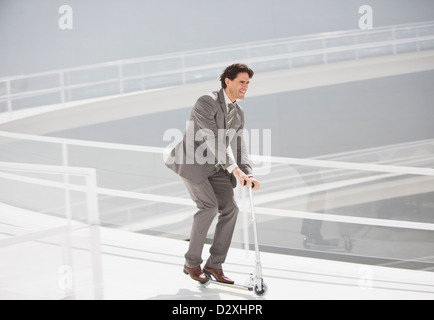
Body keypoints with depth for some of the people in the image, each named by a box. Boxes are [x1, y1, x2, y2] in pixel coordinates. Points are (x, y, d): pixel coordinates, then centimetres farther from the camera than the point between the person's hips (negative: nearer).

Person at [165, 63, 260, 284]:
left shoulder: (238, 113, 7)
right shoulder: (206, 103, -19)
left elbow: (237, 147, 7)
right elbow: (213, 139, -30)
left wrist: (248, 175, -10)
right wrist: (234, 169, -37)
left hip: (215, 168, 7)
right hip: (192, 164, -7)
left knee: (230, 209, -8)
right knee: (209, 206, -21)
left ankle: (214, 264, 1)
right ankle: (192, 263, -6)